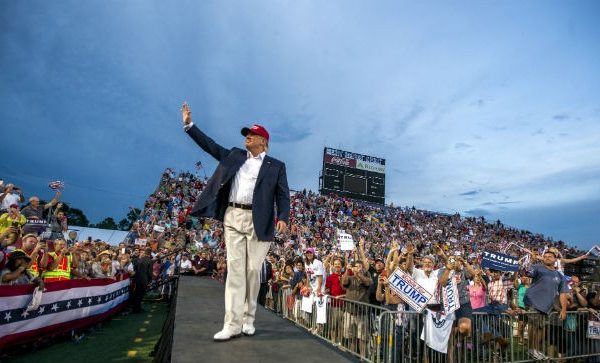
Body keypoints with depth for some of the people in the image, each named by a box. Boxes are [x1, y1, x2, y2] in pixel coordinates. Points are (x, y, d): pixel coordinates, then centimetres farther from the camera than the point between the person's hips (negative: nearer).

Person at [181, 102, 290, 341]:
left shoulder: (276, 166, 8)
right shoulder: (234, 155, 18)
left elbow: (283, 195, 2)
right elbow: (209, 145, 18)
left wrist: (283, 217, -14)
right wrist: (189, 125, 11)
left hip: (258, 221, -2)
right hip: (233, 217, 2)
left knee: (252, 270, 2)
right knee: (235, 269, -1)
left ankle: (248, 319, 17)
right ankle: (233, 323, 1)